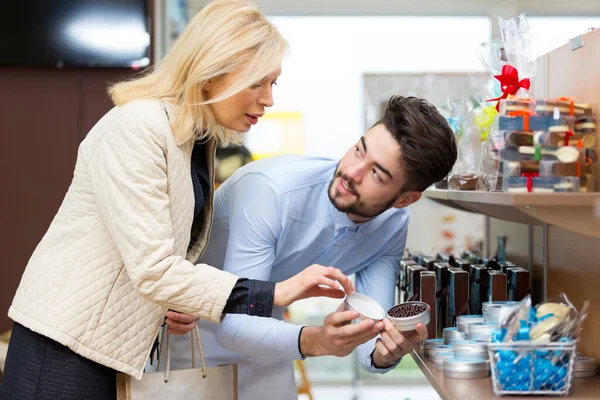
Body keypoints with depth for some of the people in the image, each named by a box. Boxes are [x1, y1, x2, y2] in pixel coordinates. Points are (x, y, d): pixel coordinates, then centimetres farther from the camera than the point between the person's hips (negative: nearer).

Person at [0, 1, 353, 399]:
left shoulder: (200, 140, 7)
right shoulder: (136, 128, -21)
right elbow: (153, 270, -26)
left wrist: (184, 303, -7)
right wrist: (273, 295, -27)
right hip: (65, 347, -8)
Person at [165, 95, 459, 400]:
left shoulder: (394, 225, -17)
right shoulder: (271, 188, -33)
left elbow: (367, 336, -18)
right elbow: (232, 324, -36)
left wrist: (385, 352, -41)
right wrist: (313, 341, -52)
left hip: (263, 327, 5)